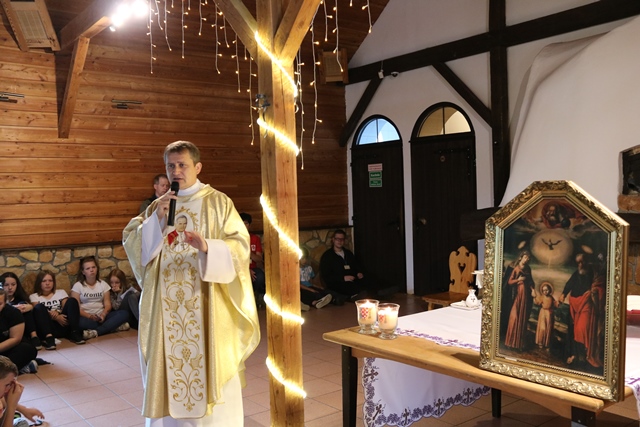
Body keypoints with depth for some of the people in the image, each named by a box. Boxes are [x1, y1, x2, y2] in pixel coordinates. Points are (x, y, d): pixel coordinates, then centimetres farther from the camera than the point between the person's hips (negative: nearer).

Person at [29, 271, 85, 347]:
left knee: (72, 301, -17)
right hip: (47, 328, -2)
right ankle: (49, 337, -42)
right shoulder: (34, 296, 16)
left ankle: (74, 334, -28)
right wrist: (56, 317, -18)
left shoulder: (61, 292, 22)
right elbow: (38, 311, -3)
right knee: (39, 307, -26)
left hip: (63, 326, 2)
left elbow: (68, 307, 6)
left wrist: (57, 312, -16)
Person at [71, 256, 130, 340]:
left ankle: (95, 332, -37)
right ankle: (112, 326, -27)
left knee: (124, 314, -23)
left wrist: (103, 315, -18)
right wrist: (89, 316, -22)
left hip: (101, 316, 3)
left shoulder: (103, 284, 11)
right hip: (86, 317, -3)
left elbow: (107, 304, 4)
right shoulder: (77, 286, 3)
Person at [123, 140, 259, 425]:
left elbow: (240, 245, -8)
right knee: (169, 362, 8)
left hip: (205, 303, -3)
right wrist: (156, 219, -12)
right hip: (166, 306, 3)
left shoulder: (217, 202, 0)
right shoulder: (157, 207, 11)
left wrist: (207, 247, -25)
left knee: (210, 365, 2)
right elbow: (131, 243, 2)